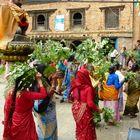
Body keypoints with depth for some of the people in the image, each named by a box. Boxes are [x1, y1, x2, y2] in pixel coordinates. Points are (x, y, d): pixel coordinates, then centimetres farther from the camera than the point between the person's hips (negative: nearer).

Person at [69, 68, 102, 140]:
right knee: (87, 130, 13)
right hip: (84, 111, -6)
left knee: (80, 127, 25)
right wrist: (98, 109, -9)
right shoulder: (88, 88, -24)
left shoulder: (75, 85, -7)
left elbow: (72, 98, 5)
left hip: (76, 109, 6)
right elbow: (90, 103, -24)